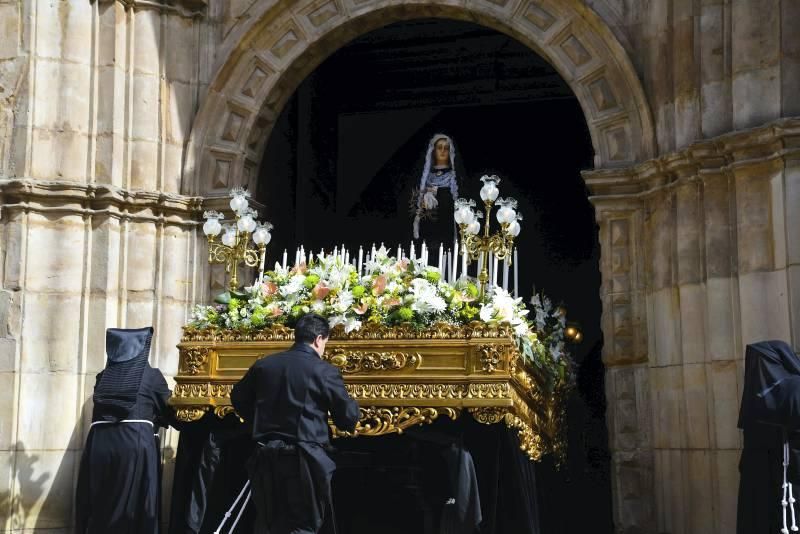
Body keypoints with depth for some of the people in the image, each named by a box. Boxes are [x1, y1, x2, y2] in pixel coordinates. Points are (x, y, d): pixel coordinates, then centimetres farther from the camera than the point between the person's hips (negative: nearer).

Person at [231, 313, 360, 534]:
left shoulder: (264, 365, 6)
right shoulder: (325, 371, -9)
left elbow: (238, 398, 20)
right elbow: (349, 418, -4)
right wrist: (351, 403, 18)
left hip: (267, 457, 5)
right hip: (303, 460, -5)